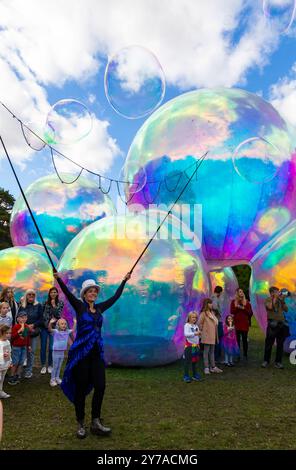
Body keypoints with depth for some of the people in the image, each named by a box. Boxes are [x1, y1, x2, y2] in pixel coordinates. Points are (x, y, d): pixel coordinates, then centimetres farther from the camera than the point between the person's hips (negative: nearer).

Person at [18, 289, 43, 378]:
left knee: (31, 351, 4)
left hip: (34, 332, 0)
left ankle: (29, 371, 14)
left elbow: (41, 319, -1)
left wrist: (33, 325, -14)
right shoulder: (22, 306, 3)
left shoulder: (38, 306, 0)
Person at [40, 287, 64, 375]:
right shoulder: (45, 302, 3)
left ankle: (50, 366, 18)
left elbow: (58, 315, -9)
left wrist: (54, 305, -12)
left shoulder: (60, 303, -1)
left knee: (51, 348, 1)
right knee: (43, 347, 4)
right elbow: (42, 314, 5)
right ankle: (43, 366, 19)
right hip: (44, 327, 1)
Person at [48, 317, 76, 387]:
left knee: (59, 366, 17)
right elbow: (49, 329, -30)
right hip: (56, 352, -5)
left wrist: (75, 322, 6)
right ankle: (52, 379, 18)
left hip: (62, 352, 5)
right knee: (55, 366, 5)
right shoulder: (55, 331, -14)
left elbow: (73, 330, 15)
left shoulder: (67, 332, 1)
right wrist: (50, 323, -48)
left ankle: (57, 378, 31)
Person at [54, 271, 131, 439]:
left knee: (100, 386, 0)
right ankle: (81, 425, 21)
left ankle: (96, 423, 15)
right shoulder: (79, 306, -3)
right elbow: (68, 293, -19)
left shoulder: (99, 308, 9)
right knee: (81, 388, 6)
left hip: (97, 353, 4)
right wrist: (58, 278, -33)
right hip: (81, 353, -4)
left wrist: (125, 280, 20)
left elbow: (116, 297, 16)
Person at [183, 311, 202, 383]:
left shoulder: (196, 326, 12)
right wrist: (194, 334, -33)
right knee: (187, 361, -3)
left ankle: (195, 375, 26)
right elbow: (186, 334, -24)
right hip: (189, 345, -7)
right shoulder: (187, 325, -9)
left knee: (195, 360, 14)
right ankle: (186, 376, 4)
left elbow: (198, 335, 16)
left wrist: (199, 334, -6)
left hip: (196, 345, 7)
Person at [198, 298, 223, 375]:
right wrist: (203, 330, -9)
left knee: (212, 351, 14)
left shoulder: (212, 313, 12)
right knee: (206, 351, 0)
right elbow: (199, 323, -19)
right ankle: (206, 368, 7)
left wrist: (216, 335, 12)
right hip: (207, 336, -8)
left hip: (212, 336, 8)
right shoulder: (203, 313, -14)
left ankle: (213, 367, 21)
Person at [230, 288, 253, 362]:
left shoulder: (247, 302, 8)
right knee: (237, 340, 0)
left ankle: (245, 356, 10)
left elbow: (250, 313, 2)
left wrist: (243, 308, -11)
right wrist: (237, 307, -14)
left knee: (245, 340, 0)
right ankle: (237, 356, 9)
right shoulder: (233, 302, 8)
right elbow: (231, 312, 1)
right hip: (236, 323, 0)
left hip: (245, 323, 0)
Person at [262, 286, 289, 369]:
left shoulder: (280, 300, 13)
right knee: (269, 343, 1)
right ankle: (266, 361, 13)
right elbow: (270, 307, -17)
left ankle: (278, 362, 14)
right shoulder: (268, 300, 2)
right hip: (273, 324, -4)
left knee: (280, 344, 6)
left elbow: (286, 309, 7)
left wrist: (282, 300, -2)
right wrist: (275, 297, -11)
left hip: (282, 324, 4)